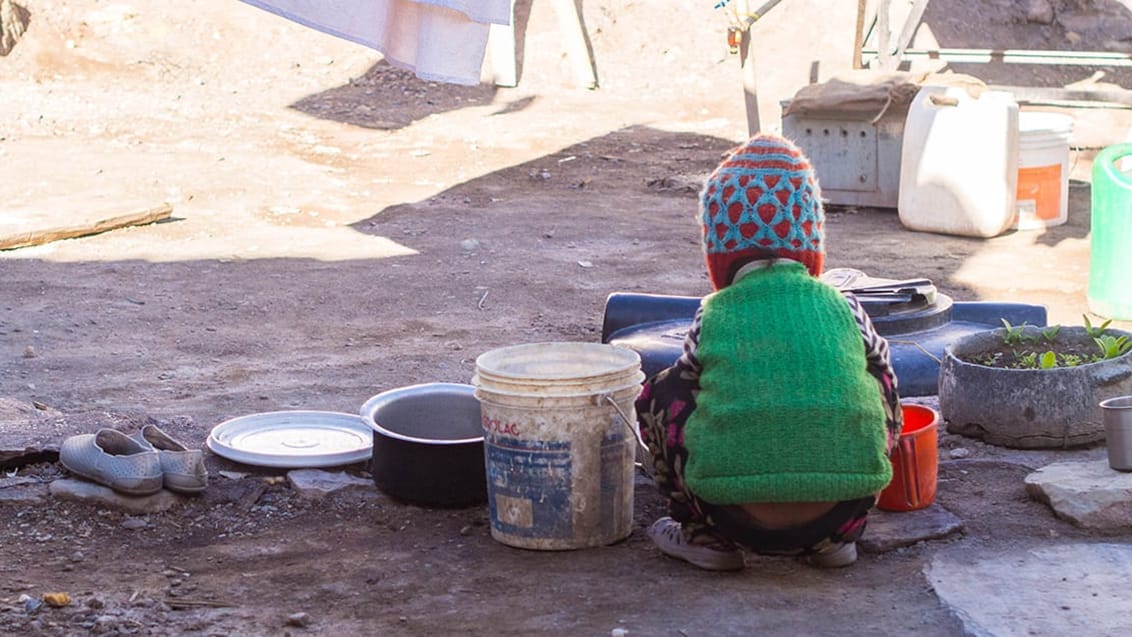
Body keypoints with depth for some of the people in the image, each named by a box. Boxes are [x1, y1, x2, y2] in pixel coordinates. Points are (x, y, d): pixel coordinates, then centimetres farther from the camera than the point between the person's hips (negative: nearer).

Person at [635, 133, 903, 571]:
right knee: (877, 377, 27)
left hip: (739, 517, -1)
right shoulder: (844, 309, 10)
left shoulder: (713, 316, 6)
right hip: (841, 511, 2)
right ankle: (839, 538, 24)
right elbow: (888, 399, 25)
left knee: (659, 394, 20)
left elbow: (688, 383, 25)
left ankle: (706, 536, 19)